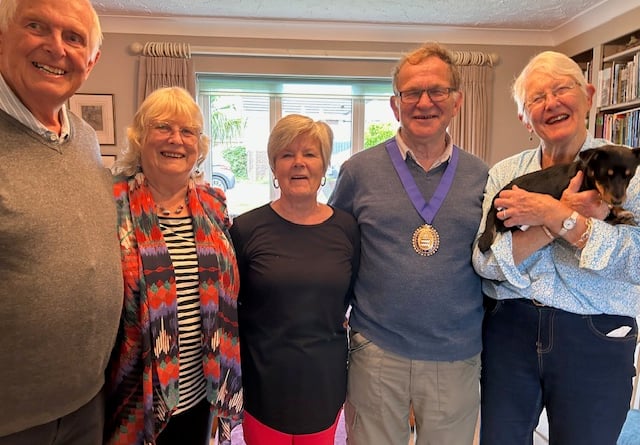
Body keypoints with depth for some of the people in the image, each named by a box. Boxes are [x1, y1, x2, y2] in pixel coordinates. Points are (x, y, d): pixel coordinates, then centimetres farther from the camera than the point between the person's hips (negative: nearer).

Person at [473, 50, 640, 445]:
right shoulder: (505, 173, 2)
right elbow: (486, 262, -10)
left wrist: (556, 215, -22)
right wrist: (568, 220, -18)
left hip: (596, 341, -1)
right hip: (510, 331, 2)